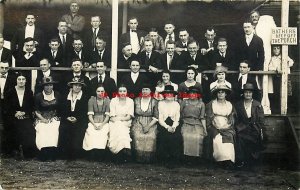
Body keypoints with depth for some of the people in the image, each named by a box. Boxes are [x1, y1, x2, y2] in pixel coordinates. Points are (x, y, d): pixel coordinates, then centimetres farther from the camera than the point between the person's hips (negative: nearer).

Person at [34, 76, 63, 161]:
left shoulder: (57, 95, 9)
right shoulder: (38, 96, 4)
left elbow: (61, 110, 12)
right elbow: (36, 111, 5)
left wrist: (58, 118, -1)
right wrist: (42, 119, -8)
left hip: (54, 119, 1)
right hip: (41, 119, 0)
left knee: (53, 131, -29)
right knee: (42, 132, -29)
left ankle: (52, 156, -22)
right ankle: (43, 156, -20)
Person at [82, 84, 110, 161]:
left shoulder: (107, 101, 7)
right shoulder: (91, 100, 8)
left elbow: (107, 116, 1)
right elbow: (90, 115, 0)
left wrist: (102, 125, -14)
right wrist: (94, 125, -15)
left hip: (104, 123, 0)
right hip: (93, 122, 0)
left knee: (102, 134, -32)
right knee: (91, 134, -31)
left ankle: (101, 157, -25)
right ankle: (92, 157, -24)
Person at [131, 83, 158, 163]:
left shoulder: (154, 102, 4)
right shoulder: (137, 100, 10)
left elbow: (156, 117, 1)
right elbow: (133, 113, 12)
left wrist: (149, 126, -10)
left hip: (150, 124, -1)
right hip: (138, 123, 1)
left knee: (150, 137, -22)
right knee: (137, 136, -22)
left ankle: (148, 159, -7)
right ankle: (139, 158, -8)